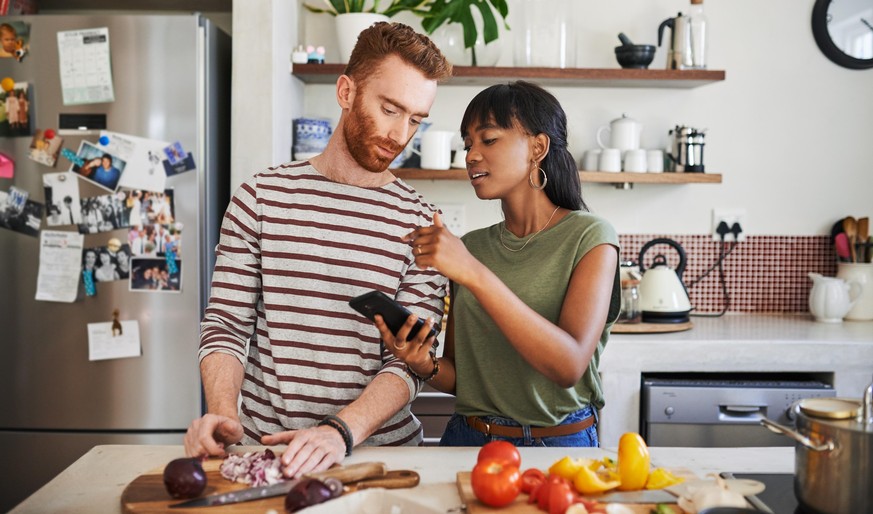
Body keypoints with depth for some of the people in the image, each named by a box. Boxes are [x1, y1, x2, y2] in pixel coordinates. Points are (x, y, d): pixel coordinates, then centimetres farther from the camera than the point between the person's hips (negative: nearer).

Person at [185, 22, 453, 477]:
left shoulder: (422, 224, 2)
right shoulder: (261, 197, 5)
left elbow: (410, 361, -4)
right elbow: (224, 325, 5)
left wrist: (342, 431, -20)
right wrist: (223, 413, -12)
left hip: (380, 450, 0)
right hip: (264, 450, 1)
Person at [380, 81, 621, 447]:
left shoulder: (589, 237, -5)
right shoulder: (469, 247, 7)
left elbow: (569, 365, -18)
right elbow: (461, 376, 11)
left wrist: (475, 275, -24)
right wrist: (425, 364, -10)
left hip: (560, 442, -3)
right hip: (468, 439, 3)